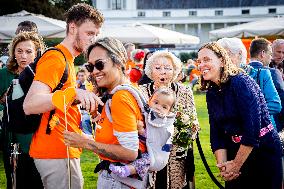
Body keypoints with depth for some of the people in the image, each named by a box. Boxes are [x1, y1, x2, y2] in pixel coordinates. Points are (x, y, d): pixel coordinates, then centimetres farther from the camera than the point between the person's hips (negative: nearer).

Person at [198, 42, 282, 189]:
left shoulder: (241, 82, -18)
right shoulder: (211, 93, 5)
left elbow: (253, 126, -23)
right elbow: (216, 132, 4)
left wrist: (236, 164, -18)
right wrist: (222, 164, -11)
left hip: (264, 150, -6)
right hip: (235, 151, 7)